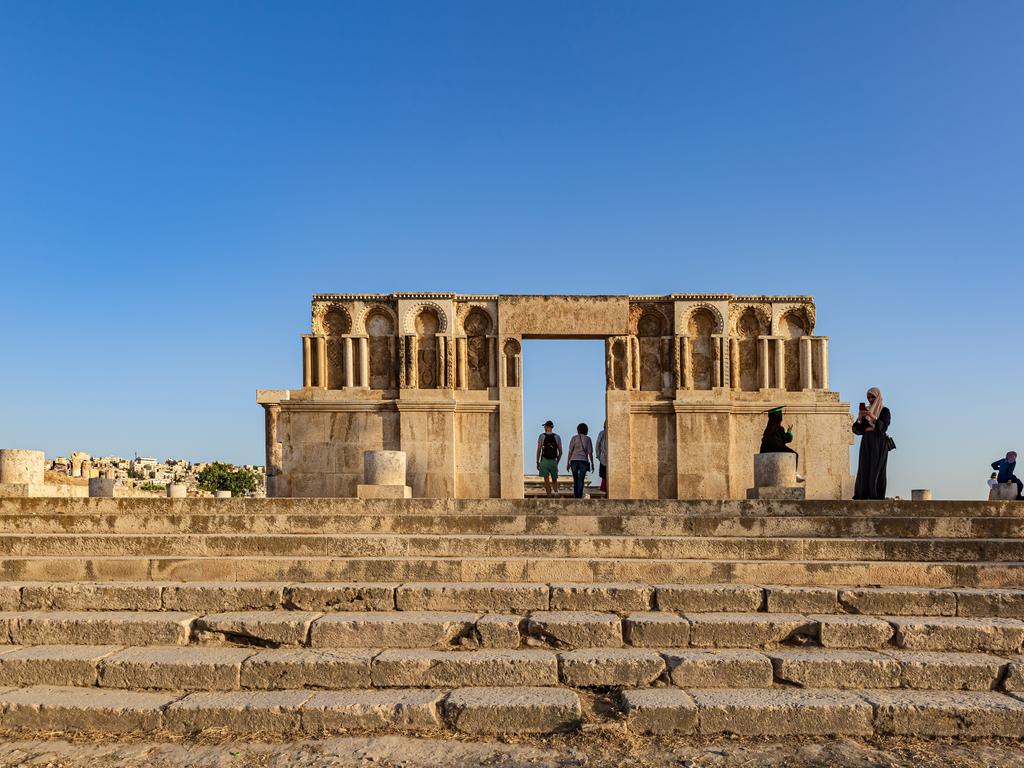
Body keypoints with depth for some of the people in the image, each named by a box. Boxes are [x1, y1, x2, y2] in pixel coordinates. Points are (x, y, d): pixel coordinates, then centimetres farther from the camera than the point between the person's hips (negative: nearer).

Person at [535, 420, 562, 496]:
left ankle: (549, 495, -4)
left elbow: (538, 450, -4)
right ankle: (556, 492, -14)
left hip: (544, 461, -2)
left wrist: (537, 462, 3)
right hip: (553, 461, 2)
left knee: (546, 480, 0)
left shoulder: (542, 436, -2)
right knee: (554, 480, 11)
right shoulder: (557, 437, 4)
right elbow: (560, 452, 4)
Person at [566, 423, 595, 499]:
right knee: (581, 480, 0)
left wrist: (568, 463, 4)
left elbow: (570, 451, 0)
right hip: (583, 461, -1)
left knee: (575, 480, 13)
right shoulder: (587, 439, 3)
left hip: (574, 460, 1)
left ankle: (576, 496, 16)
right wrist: (592, 464, 6)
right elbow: (590, 453, 0)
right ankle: (579, 496, -7)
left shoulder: (574, 438, 3)